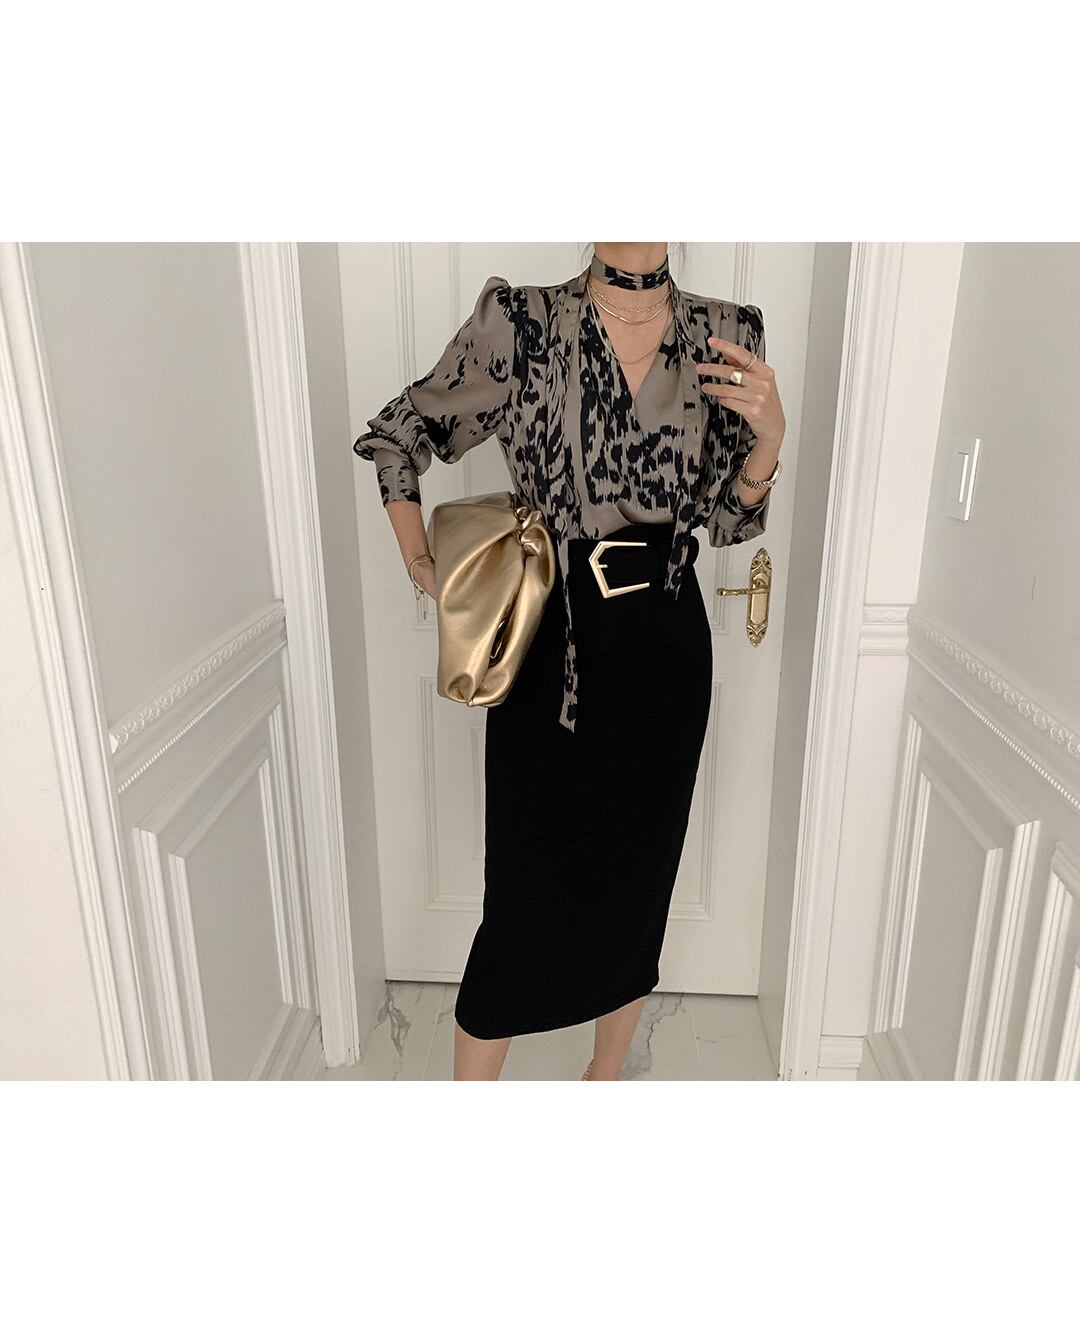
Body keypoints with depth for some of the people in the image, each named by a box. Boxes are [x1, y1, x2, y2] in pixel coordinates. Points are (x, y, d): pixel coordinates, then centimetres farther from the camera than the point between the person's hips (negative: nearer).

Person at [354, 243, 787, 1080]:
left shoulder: (725, 336, 3)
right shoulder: (522, 325, -5)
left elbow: (728, 519, 5)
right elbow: (397, 434, 6)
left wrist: (768, 434, -11)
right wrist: (421, 561, 2)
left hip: (666, 649, 3)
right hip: (549, 644, -3)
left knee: (639, 881, 15)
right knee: (525, 894, 2)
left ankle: (606, 1076, 41)